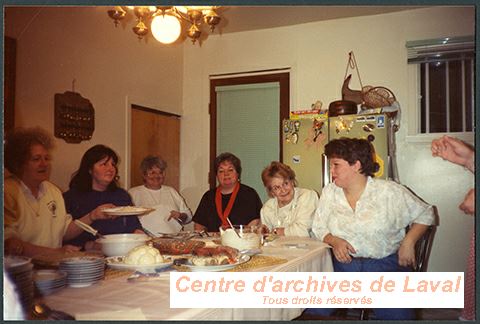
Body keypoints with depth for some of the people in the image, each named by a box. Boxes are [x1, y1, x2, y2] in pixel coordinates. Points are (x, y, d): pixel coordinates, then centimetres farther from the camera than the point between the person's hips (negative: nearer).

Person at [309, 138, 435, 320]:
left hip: (385, 265, -1)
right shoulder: (329, 193, 6)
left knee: (397, 315, -24)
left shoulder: (390, 191, -3)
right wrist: (334, 240, -10)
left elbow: (425, 214, 8)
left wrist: (408, 242, -5)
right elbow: (318, 228, 11)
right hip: (344, 264, 2)